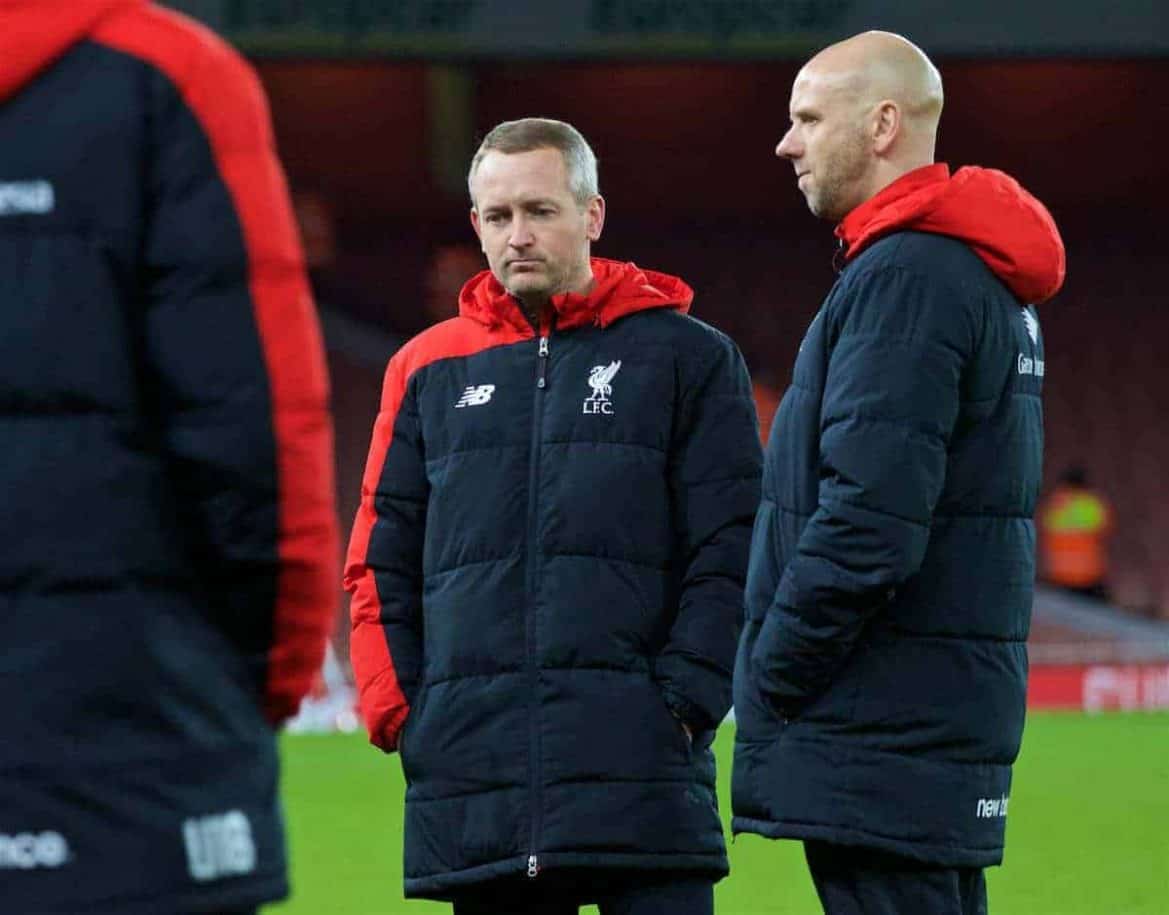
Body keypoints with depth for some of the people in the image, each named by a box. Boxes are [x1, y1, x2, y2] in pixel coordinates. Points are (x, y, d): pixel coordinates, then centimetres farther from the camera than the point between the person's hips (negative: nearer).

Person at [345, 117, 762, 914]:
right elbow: (380, 562, 14)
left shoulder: (688, 359, 5)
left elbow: (730, 554, 1)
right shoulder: (429, 370, 13)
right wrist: (399, 710, 3)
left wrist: (684, 699, -9)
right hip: (470, 780, 3)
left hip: (640, 777, -3)